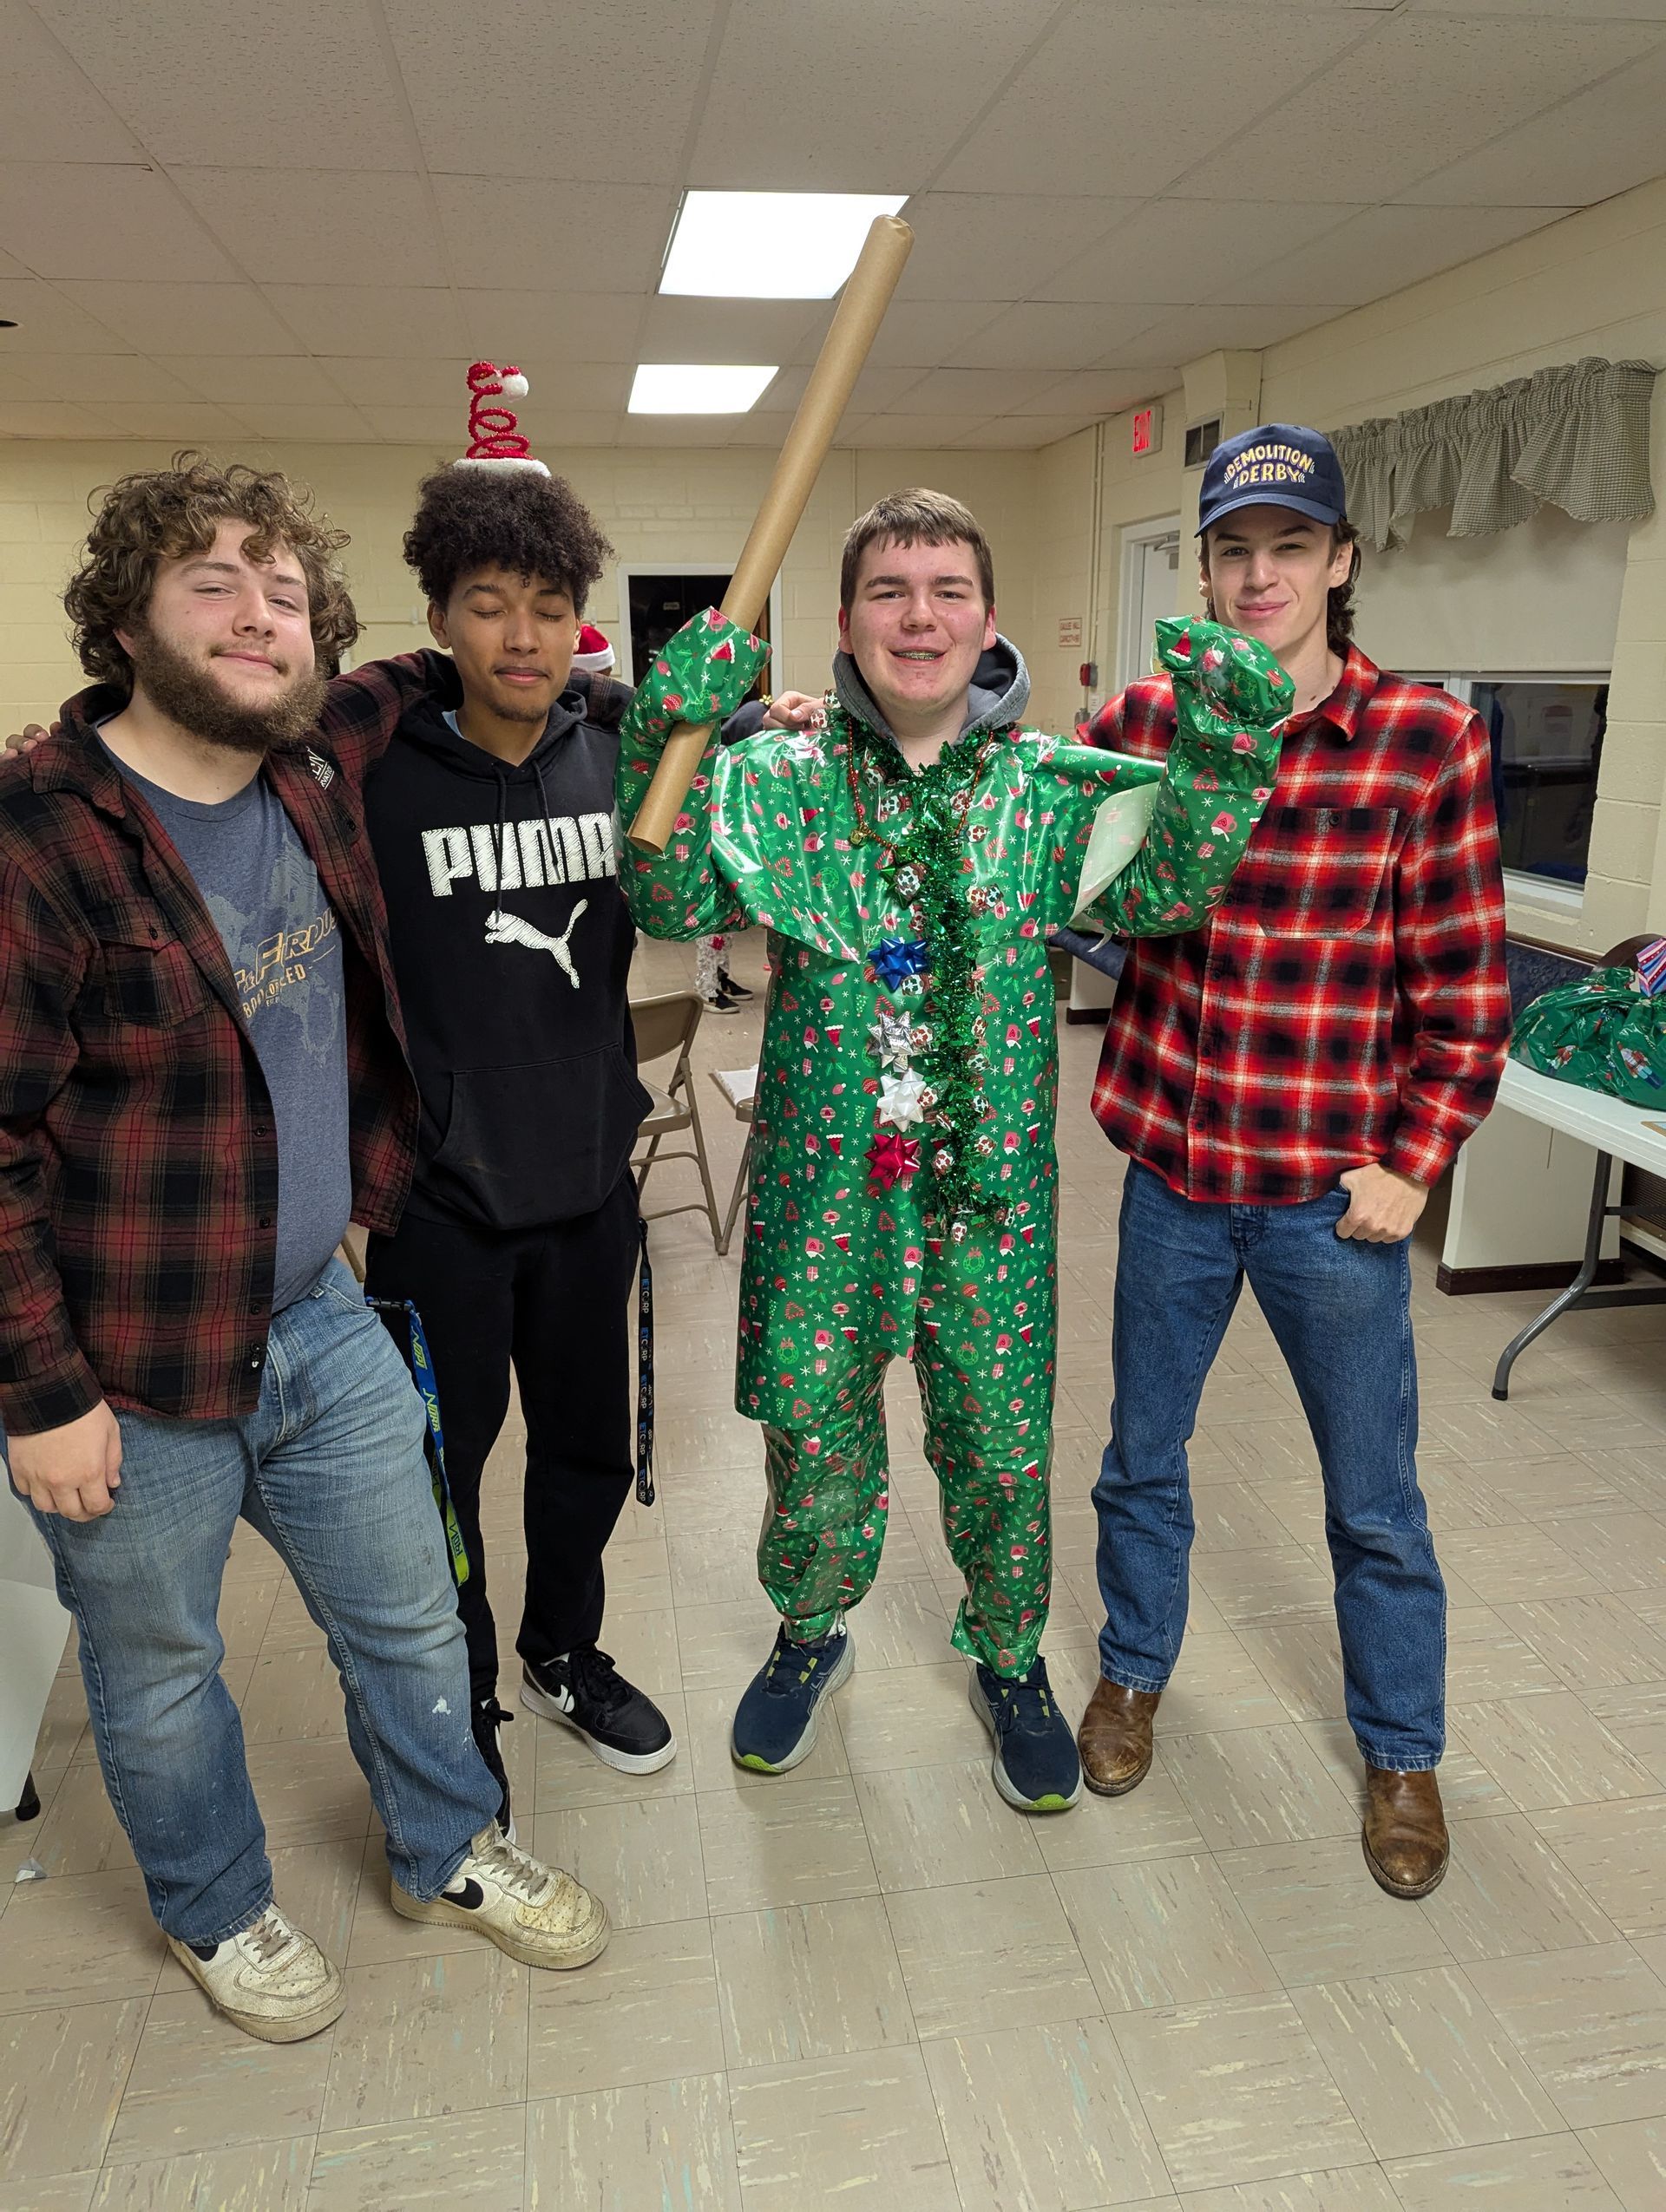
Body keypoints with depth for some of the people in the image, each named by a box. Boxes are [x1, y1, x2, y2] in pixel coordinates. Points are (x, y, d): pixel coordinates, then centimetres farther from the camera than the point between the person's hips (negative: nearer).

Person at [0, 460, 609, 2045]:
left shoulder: (313, 799, 1)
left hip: (321, 1321, 6)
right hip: (132, 1378, -6)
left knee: (408, 1616, 20)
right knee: (159, 1672, 18)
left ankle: (447, 1854, 45)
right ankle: (215, 1911, 45)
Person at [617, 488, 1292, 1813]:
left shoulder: (1050, 790, 0)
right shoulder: (784, 784, -1)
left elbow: (1165, 892, -12)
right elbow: (672, 906, -12)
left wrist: (1224, 753, -25)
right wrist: (668, 742, -24)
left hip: (990, 1177, 1)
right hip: (822, 1173, 0)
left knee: (1001, 1446, 13)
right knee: (813, 1433, 14)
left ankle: (1009, 1659, 41)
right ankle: (811, 1634, 44)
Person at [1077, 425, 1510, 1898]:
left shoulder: (1428, 743, -9)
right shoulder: (1141, 723, -2)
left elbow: (1466, 989, -5)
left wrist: (1410, 1167, -8)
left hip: (1333, 1189, -2)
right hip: (1174, 1167, 2)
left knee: (1374, 1499, 14)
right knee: (1143, 1457, 19)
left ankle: (1402, 1752, 39)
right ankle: (1135, 1669, 46)